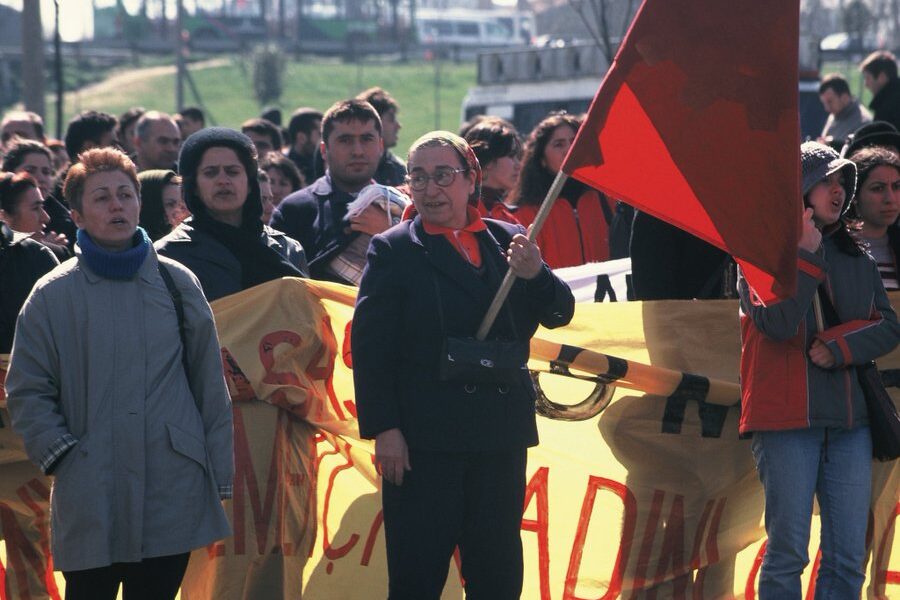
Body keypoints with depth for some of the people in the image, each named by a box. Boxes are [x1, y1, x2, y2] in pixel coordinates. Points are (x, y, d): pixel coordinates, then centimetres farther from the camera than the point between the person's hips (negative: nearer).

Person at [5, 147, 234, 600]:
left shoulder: (177, 284, 7)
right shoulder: (53, 295, 2)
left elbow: (210, 384, 10)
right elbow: (26, 392, 4)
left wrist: (219, 477, 7)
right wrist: (61, 456, -8)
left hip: (173, 493, 1)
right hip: (89, 500, -1)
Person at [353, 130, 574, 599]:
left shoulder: (507, 241, 9)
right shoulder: (393, 250, 0)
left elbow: (558, 314, 6)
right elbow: (370, 346, -5)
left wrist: (535, 275, -16)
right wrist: (383, 429, -12)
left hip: (501, 436, 3)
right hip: (423, 439, -3)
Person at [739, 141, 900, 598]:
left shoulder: (856, 259, 17)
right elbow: (777, 323, -14)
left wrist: (838, 345, -7)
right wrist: (805, 255, -12)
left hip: (850, 420, 5)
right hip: (787, 418, -5)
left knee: (848, 557, 2)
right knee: (788, 551, -6)